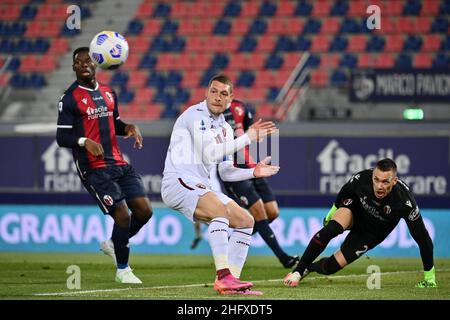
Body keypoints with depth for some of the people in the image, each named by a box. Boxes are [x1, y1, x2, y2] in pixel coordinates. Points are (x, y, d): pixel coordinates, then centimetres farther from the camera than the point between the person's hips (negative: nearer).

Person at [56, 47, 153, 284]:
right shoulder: (70, 99, -6)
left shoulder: (108, 93, 14)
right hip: (94, 169, -7)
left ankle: (114, 244, 26)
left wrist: (129, 128, 3)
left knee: (144, 210, -1)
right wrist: (85, 142, -28)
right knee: (123, 215, -13)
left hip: (119, 164, 7)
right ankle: (122, 270, 7)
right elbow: (62, 137, -10)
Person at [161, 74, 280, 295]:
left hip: (201, 187, 9)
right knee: (220, 209, -32)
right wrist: (246, 138, -17)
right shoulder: (195, 115, -7)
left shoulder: (225, 128, 19)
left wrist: (253, 172, 6)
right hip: (178, 181, -9)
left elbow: (225, 171, 21)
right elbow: (209, 154, -18)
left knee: (245, 220, 4)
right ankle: (223, 276, -39)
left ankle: (232, 281, 0)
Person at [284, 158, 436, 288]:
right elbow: (346, 191, -4)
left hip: (372, 233, -1)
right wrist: (333, 211, 13)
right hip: (355, 210, 1)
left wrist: (429, 277, -21)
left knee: (332, 265, -11)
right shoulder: (361, 179, -32)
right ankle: (298, 271, -16)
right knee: (330, 229, -33)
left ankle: (309, 267, 23)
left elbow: (422, 238, -27)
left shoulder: (405, 201, -37)